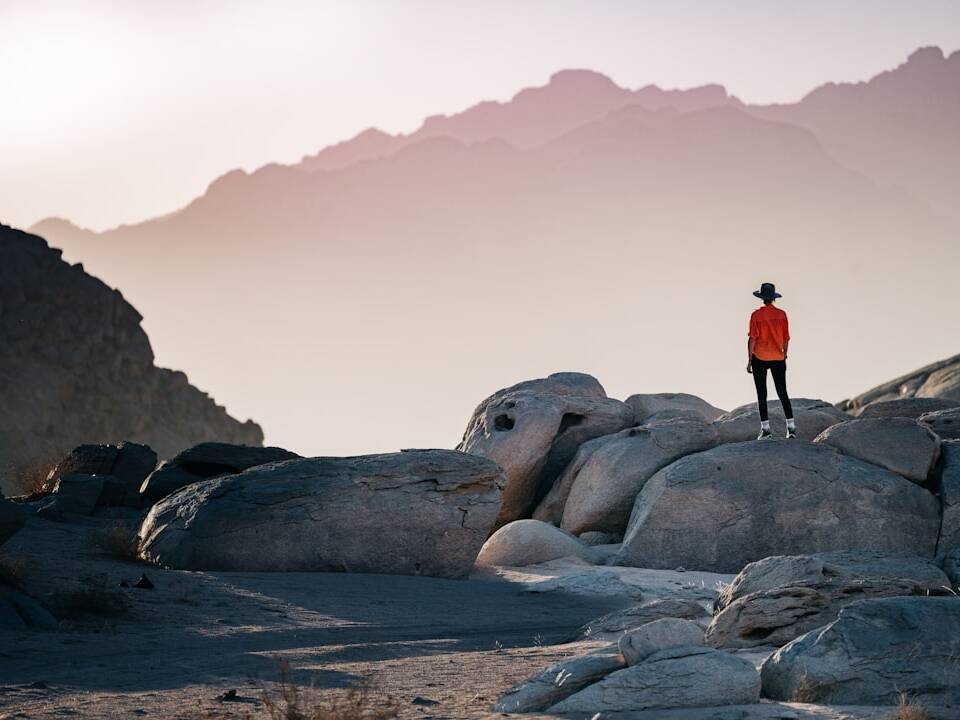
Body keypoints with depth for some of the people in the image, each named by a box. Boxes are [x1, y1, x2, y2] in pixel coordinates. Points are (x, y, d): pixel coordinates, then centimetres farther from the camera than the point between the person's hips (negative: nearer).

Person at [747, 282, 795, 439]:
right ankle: (791, 427, 2)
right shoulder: (781, 314, 0)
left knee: (762, 394, 4)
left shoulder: (757, 315, -9)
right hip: (778, 359, 3)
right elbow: (786, 338, 4)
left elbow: (752, 338, -10)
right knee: (782, 393, 8)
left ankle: (765, 428, 1)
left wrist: (749, 361, -4)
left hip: (760, 359, -3)